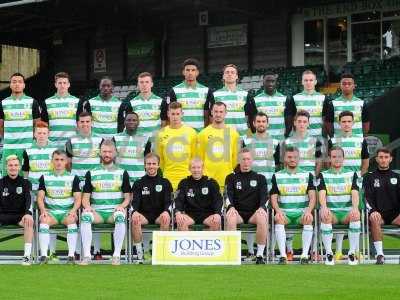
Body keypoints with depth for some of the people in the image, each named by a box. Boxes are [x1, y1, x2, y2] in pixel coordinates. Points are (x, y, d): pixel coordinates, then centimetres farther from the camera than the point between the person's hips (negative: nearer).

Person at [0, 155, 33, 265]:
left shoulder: (25, 183, 5)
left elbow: (29, 200, -9)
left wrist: (28, 213, -30)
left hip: (20, 215, -1)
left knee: (29, 222, -34)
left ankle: (27, 255, -31)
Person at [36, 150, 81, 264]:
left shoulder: (73, 178, 11)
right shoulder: (45, 178, 14)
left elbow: (77, 198, 5)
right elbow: (40, 197, 7)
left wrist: (74, 210, -15)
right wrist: (43, 210, -12)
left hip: (68, 211, -1)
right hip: (51, 211, 1)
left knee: (71, 220, -35)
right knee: (44, 220, -33)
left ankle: (71, 255, -37)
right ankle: (43, 255, -35)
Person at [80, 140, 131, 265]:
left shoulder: (122, 173, 13)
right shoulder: (91, 173, 15)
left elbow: (127, 197, 10)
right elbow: (85, 197, 12)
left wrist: (122, 206, -12)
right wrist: (87, 206, -10)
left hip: (114, 211, -1)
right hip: (97, 211, 1)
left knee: (120, 216, -36)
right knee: (85, 216, -32)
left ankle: (117, 255, -33)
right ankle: (86, 255, -33)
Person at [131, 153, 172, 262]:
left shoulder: (165, 183, 11)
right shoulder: (139, 184, 12)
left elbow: (168, 201, 1)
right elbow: (135, 202, -1)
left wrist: (166, 211, -23)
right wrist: (134, 211, -25)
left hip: (159, 215, 0)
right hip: (144, 214, 0)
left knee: (166, 219, -35)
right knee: (135, 220, -34)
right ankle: (139, 252, -27)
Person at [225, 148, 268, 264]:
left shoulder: (260, 178, 16)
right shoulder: (232, 177, 15)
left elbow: (265, 196, 4)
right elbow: (228, 195, 2)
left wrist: (261, 207, -19)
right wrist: (231, 207, -21)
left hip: (254, 212, 0)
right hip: (237, 212, 0)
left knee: (262, 218, -36)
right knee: (230, 218, -37)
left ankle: (260, 255, -30)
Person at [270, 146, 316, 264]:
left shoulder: (307, 175, 12)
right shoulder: (277, 176, 12)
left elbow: (312, 196, 2)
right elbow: (273, 198, 5)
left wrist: (308, 211, -17)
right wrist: (278, 211, -15)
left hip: (302, 212, 0)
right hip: (284, 212, 0)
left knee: (309, 219, -33)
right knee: (279, 219, -33)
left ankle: (305, 255, -32)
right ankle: (283, 255, -34)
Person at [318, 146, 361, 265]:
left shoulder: (352, 174, 13)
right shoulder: (323, 175, 11)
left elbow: (355, 193, -1)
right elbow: (322, 193, -6)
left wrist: (355, 207, -23)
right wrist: (324, 207, -28)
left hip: (347, 211, 0)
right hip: (331, 211, 0)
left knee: (355, 216, -33)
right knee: (325, 217, -35)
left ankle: (352, 253, -26)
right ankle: (329, 253, -29)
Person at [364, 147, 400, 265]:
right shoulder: (370, 178, 11)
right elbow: (367, 198, -1)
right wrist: (372, 211, -21)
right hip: (378, 214, -1)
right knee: (374, 219, -37)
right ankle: (380, 254, -35)